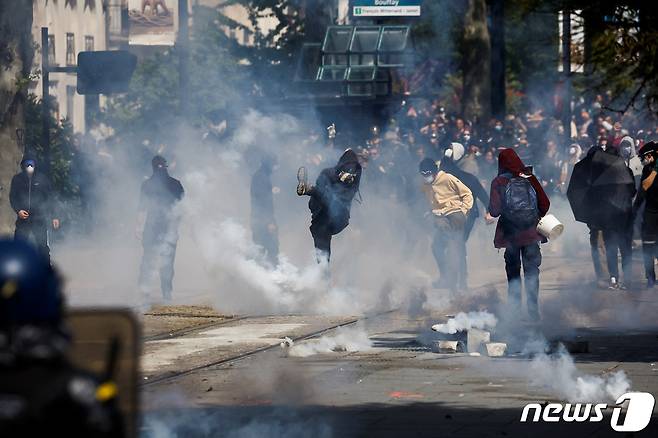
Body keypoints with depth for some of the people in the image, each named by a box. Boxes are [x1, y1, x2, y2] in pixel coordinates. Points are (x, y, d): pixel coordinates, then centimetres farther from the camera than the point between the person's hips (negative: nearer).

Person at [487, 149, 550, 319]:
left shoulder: (499, 182, -7)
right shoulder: (530, 179, -1)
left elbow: (495, 209, -14)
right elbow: (545, 204, -1)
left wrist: (490, 215, 9)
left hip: (510, 233, -1)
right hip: (531, 232, 1)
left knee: (513, 272, 11)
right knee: (532, 272, 7)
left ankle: (515, 309, 10)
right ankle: (533, 310, 2)